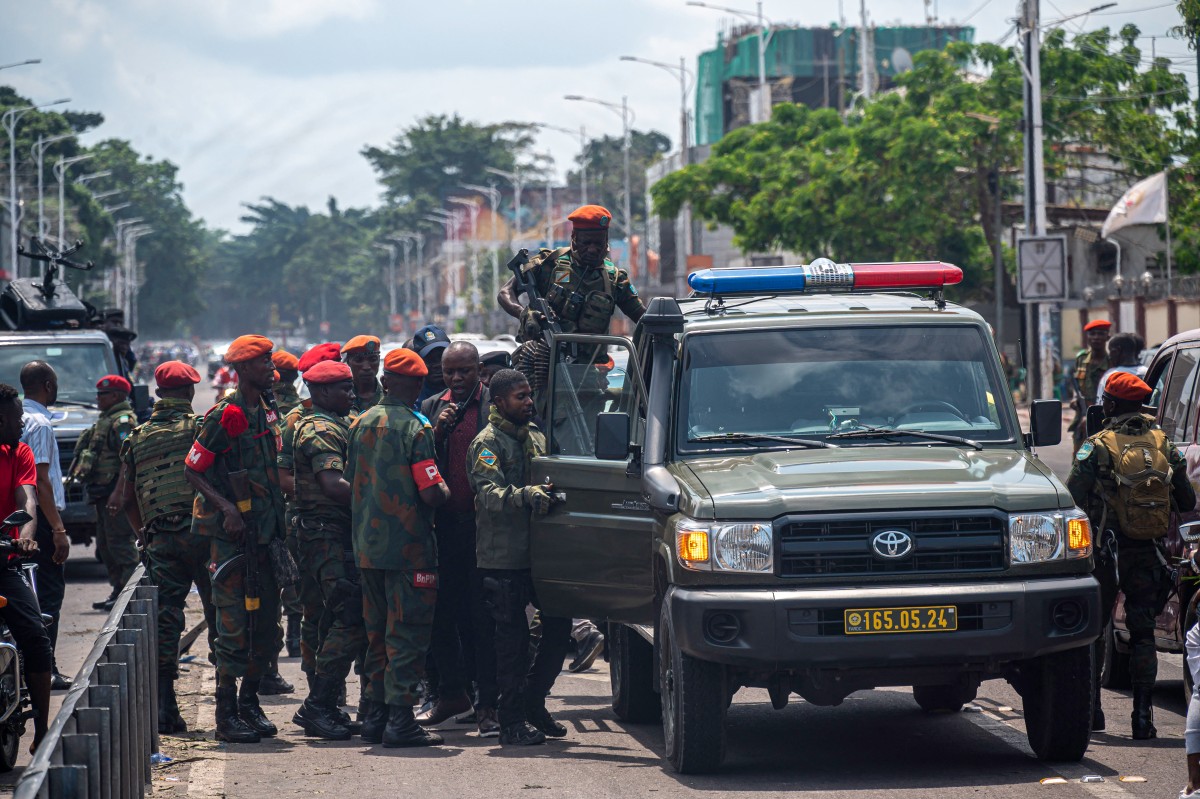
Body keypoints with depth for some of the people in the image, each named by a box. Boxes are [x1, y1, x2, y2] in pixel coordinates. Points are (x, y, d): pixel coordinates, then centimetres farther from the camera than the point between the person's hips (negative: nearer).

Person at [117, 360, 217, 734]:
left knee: (165, 620, 4)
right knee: (220, 616, 4)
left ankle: (165, 707, -1)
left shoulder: (137, 438, 12)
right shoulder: (203, 427, -1)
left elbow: (127, 501, 13)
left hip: (159, 539, 3)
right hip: (201, 532, -3)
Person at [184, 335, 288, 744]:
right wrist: (227, 508, -21)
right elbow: (193, 472, -11)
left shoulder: (268, 415, 13)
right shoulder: (225, 416, -12)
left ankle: (249, 702, 21)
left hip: (265, 533, 8)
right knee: (235, 625, -6)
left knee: (267, 625, 9)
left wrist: (279, 515, 13)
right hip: (232, 536, -8)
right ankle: (226, 714, 0)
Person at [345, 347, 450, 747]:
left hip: (367, 545, 7)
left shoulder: (362, 424, 7)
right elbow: (431, 494, -19)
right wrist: (445, 491, 2)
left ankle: (376, 714, 17)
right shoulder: (415, 428, -14)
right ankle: (400, 718, -7)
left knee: (378, 632, 15)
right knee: (407, 634, -3)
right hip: (408, 545, -7)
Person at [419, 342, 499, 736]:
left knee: (484, 615, -2)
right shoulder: (431, 408, 12)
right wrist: (437, 431, -9)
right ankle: (451, 692, 24)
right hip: (445, 523, 4)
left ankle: (487, 703, 1)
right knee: (444, 612, 10)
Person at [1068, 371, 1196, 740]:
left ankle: (1091, 708, 15)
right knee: (1143, 633, 7)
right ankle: (1143, 716, 0)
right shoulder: (1164, 445, 3)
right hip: (1148, 553, 3)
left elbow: (1072, 500, -13)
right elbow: (1187, 502, 6)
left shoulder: (1097, 447, -9)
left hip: (1105, 554, -3)